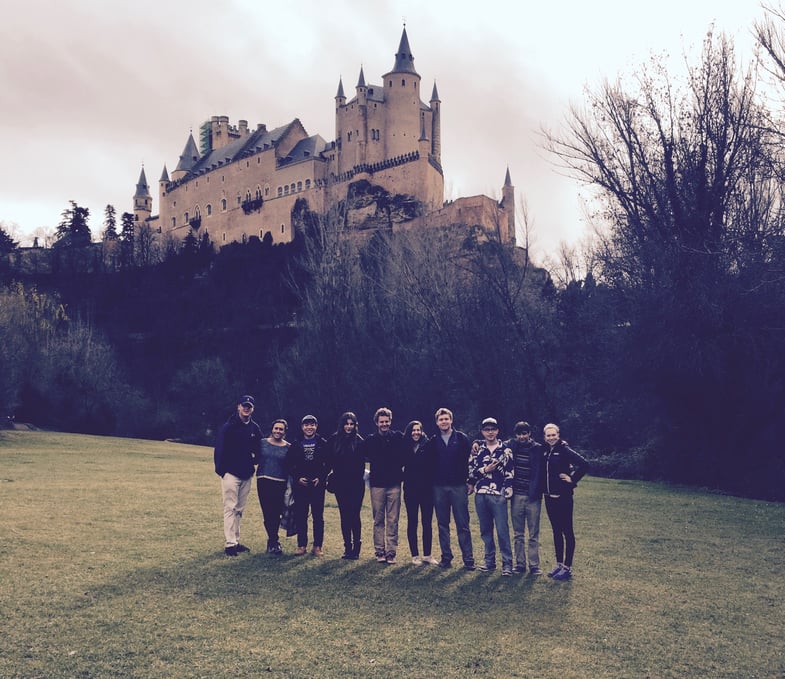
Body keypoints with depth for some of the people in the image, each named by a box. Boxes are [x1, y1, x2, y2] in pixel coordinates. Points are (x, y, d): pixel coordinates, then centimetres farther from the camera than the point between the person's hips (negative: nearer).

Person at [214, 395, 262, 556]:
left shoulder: (255, 428, 8)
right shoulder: (228, 426, -9)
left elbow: (258, 449, 21)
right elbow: (219, 449, -10)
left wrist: (254, 462, 8)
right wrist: (220, 470, -12)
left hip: (246, 474, 6)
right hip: (231, 473, -6)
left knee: (239, 510, 11)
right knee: (230, 508, -6)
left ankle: (236, 542, 18)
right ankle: (229, 543, -5)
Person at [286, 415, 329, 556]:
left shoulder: (323, 444, 6)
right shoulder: (295, 445, 9)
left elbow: (328, 464, 4)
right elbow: (289, 465, 7)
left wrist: (320, 478, -8)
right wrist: (298, 478, -6)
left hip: (317, 485, -1)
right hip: (300, 485, 1)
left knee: (318, 517, 1)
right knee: (300, 516, 3)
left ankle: (317, 546, 7)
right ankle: (301, 545, 13)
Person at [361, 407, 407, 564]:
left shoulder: (398, 437, 4)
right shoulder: (370, 440, 5)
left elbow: (404, 456, 8)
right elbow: (364, 456, 8)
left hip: (394, 483, 0)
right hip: (377, 484, 0)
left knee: (393, 521, 2)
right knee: (378, 520, 5)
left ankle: (391, 552, 6)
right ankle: (379, 551, 12)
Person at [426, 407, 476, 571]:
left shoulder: (461, 438, 2)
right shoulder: (433, 442, 8)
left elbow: (470, 460, 1)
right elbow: (429, 464, 11)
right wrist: (430, 484, 5)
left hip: (459, 487, -3)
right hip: (439, 488, 3)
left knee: (463, 525, -2)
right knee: (442, 525, 7)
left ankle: (468, 559, 3)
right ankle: (446, 557, 15)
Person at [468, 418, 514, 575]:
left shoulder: (505, 450, 3)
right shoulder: (477, 450, 11)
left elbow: (510, 473, 0)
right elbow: (471, 471, 6)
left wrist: (507, 493, -7)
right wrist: (485, 470, -8)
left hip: (498, 495, -3)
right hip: (480, 494, 3)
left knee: (502, 530, -5)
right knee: (485, 529, 10)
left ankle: (507, 563, 1)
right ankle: (489, 561, 20)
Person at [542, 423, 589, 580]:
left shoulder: (564, 450, -11)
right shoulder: (544, 451, 8)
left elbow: (584, 464, -19)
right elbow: (542, 471, 21)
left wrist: (572, 480, -14)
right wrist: (542, 487, 7)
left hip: (563, 496, -7)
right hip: (549, 496, 7)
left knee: (567, 532, 1)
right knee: (556, 531, 14)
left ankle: (567, 567, 6)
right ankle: (559, 564, 23)